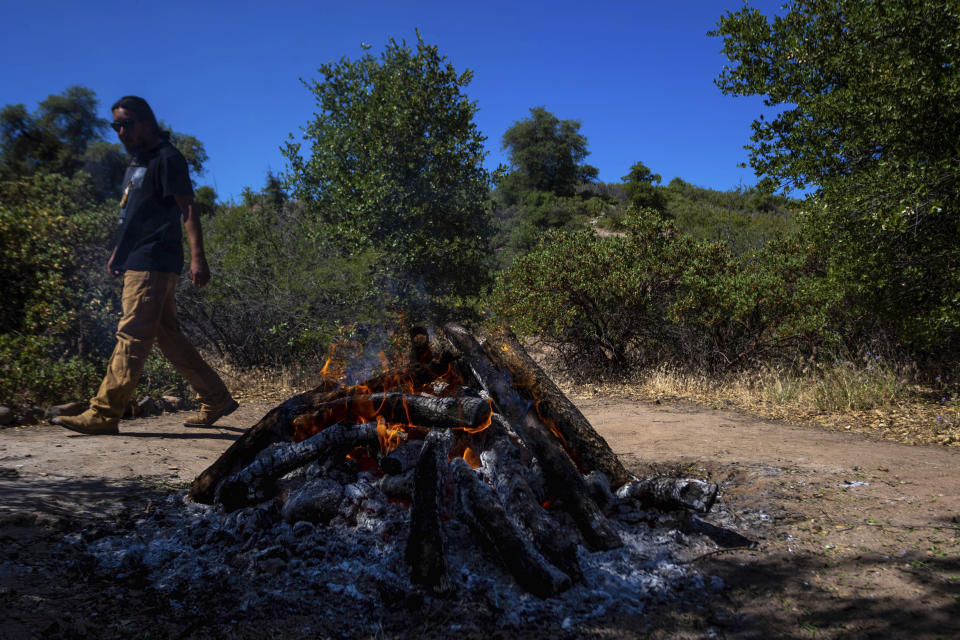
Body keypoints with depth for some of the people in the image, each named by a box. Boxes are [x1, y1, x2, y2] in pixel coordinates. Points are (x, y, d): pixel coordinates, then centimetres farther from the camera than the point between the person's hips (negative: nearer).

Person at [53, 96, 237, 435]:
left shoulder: (167, 158, -5)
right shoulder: (137, 163, 23)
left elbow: (187, 209, -14)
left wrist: (197, 257, -22)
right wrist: (118, 253, 23)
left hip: (153, 263, -10)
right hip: (138, 263, 10)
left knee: (131, 338, -10)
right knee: (169, 336, 10)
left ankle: (103, 414, -9)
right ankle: (216, 400, 15)